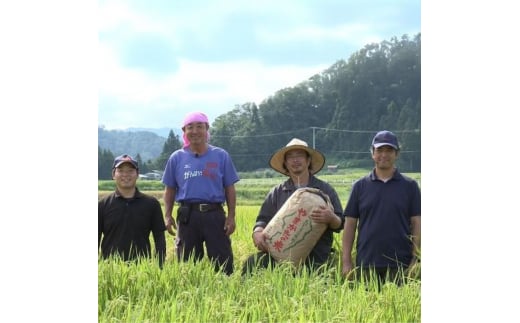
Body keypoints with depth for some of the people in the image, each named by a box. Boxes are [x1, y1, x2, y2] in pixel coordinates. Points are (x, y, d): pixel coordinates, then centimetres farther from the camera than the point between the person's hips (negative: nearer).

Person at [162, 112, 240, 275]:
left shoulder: (221, 156, 6)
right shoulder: (177, 158, 9)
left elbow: (230, 189, 7)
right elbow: (169, 190, 13)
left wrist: (231, 216, -1)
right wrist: (168, 216, 1)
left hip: (214, 214, -1)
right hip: (187, 215, 1)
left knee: (223, 262, -3)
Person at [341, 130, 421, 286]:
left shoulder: (409, 186, 6)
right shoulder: (360, 186, 8)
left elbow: (416, 224, 5)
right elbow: (350, 224, 7)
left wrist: (415, 260, -3)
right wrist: (346, 261, 1)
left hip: (400, 265, -1)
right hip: (366, 264, 1)